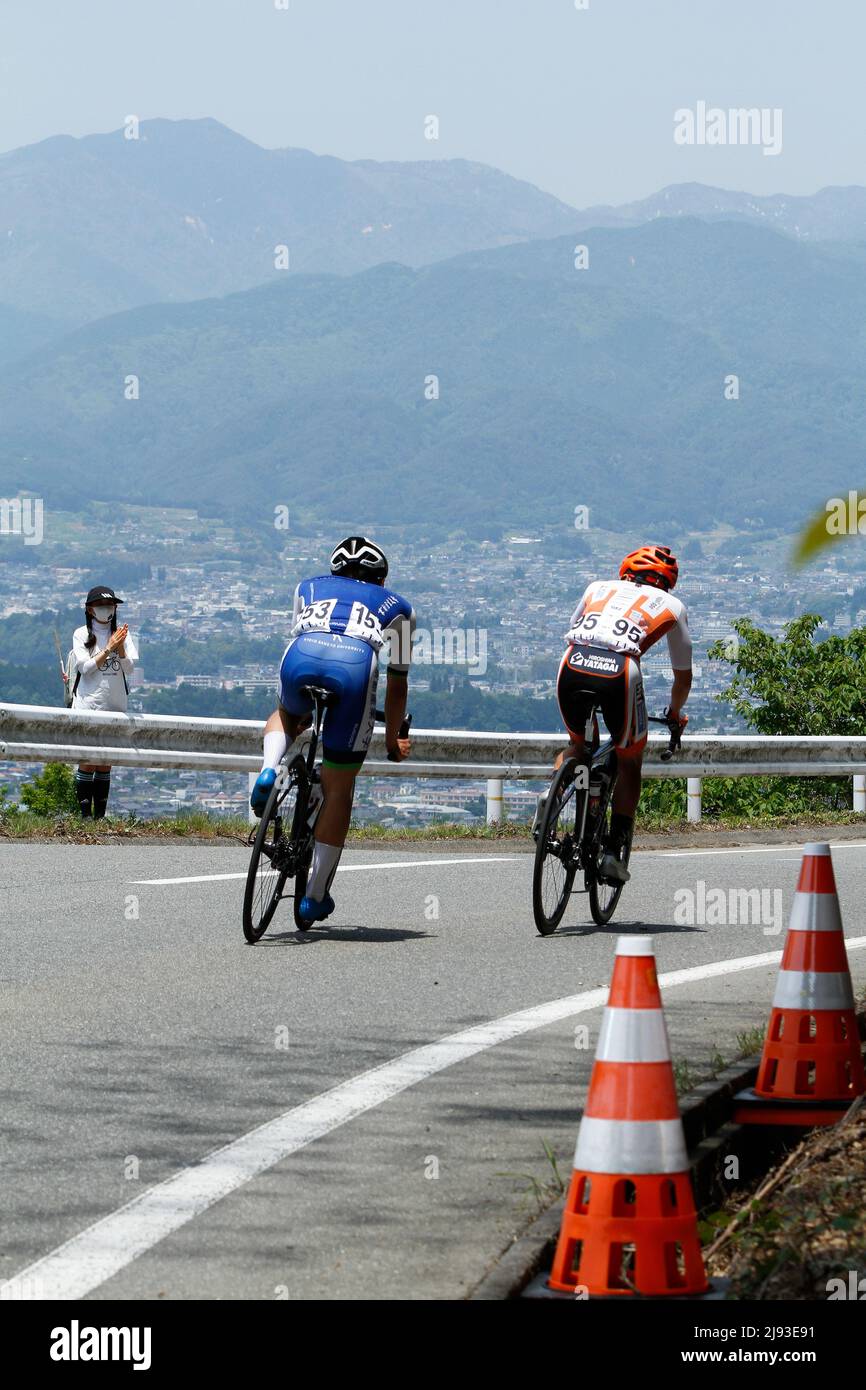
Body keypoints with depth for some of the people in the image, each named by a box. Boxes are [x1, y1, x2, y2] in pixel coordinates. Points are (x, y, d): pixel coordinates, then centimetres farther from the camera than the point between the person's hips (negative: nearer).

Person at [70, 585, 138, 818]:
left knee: (105, 765, 6)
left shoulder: (121, 634, 9)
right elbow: (85, 667, -9)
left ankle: (100, 816, 9)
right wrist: (109, 648, -16)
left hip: (115, 707, 3)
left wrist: (120, 648, -17)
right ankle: (85, 815, -4)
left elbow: (129, 668, 0)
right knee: (88, 763, -5)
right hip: (88, 705, -3)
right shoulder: (81, 635, 2)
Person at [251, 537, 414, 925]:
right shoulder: (396, 606, 34)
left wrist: (302, 712, 61)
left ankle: (269, 770, 6)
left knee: (286, 716, 39)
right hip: (355, 664, -1)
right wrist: (393, 740, 50)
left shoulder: (309, 588, 38)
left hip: (301, 658, 1)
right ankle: (315, 896, 9)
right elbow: (397, 682, 37)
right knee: (338, 790, 10)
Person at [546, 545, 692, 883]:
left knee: (577, 744, 30)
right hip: (619, 672, -2)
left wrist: (579, 687, 56)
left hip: (572, 665, 2)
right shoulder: (671, 605, 28)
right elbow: (683, 674, 35)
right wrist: (675, 713, 54)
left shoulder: (598, 588, 33)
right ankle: (616, 850, 10)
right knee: (630, 762, 21)